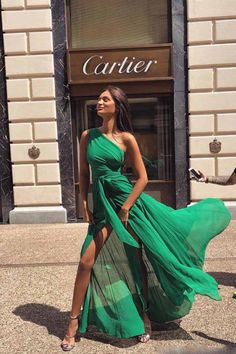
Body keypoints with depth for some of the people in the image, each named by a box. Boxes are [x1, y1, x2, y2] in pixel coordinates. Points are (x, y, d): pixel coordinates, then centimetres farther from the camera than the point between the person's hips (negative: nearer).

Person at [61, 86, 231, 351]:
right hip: (102, 205, 3)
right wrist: (84, 206, 3)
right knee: (87, 262, -2)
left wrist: (125, 208, -9)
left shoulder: (126, 138, -4)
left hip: (127, 200, -2)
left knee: (137, 260, 8)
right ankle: (74, 322, 16)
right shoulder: (87, 136, 6)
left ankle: (145, 314, 31)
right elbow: (84, 174, 11)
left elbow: (142, 177, -4)